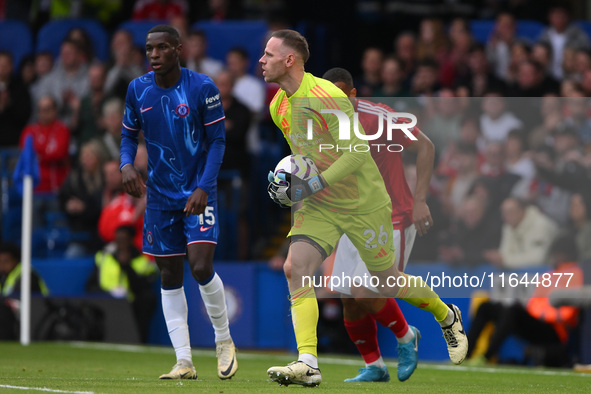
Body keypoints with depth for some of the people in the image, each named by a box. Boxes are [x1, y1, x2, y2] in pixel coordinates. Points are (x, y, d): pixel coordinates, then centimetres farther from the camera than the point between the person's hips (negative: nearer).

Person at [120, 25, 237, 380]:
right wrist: (127, 164, -10)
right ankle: (184, 362, 8)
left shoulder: (202, 88, -11)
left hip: (198, 194, -4)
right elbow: (129, 134, 11)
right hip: (160, 196, 4)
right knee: (170, 276, 3)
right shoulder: (138, 90, 0)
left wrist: (204, 187, -16)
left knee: (201, 267, -17)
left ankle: (225, 341, 7)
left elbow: (217, 140, -7)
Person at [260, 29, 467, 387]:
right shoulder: (279, 106, 3)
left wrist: (311, 186, -28)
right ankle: (307, 364, -22)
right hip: (319, 207, 6)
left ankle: (447, 316, 37)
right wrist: (291, 177, 2)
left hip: (364, 204, -6)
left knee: (388, 285, 7)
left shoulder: (326, 98, -23)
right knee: (296, 267, -17)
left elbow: (356, 153, -26)